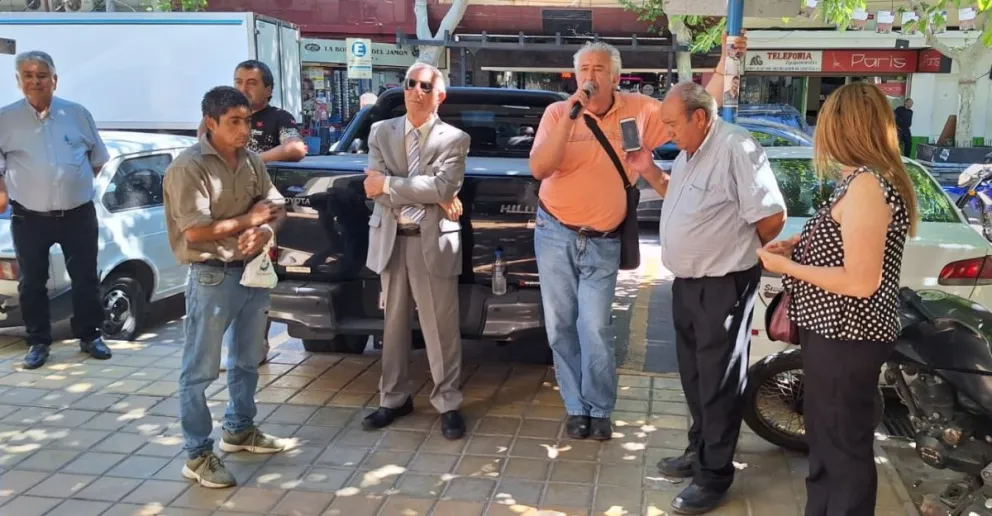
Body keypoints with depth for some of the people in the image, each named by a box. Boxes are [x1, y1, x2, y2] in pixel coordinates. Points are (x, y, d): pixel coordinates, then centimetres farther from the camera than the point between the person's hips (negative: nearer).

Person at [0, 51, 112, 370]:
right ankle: (38, 342, 22)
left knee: (85, 279, 8)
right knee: (32, 283, 8)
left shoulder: (77, 114, 3)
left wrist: (79, 187, 10)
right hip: (28, 218, 0)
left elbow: (98, 157, 15)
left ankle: (90, 336, 23)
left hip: (78, 215, 1)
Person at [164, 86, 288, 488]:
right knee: (200, 370, 1)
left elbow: (276, 208, 10)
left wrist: (266, 231, -14)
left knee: (247, 361, 20)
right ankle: (198, 455, 10)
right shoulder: (189, 166, -15)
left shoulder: (252, 160, 6)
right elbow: (195, 231, -22)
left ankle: (239, 430, 37)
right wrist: (249, 219, -13)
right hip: (212, 277, -7)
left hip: (252, 271, 8)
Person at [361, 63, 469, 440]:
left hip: (434, 241, -3)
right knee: (394, 324, 13)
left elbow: (445, 186, -17)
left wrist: (389, 185, -14)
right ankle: (394, 398, 25)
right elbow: (375, 188, -6)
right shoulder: (381, 132, 7)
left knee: (441, 327, 2)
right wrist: (432, 197, -13)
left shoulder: (454, 139, -1)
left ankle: (448, 402, 14)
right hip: (389, 239, 3)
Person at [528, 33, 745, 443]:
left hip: (603, 243, -1)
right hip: (555, 234, 1)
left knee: (596, 330, -7)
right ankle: (576, 407, 22)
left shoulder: (639, 110, -3)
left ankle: (599, 410, 13)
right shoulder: (557, 113, -6)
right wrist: (570, 117, -25)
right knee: (561, 327, 7)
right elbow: (538, 168, -19)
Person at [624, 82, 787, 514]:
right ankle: (699, 450, 36)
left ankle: (714, 475, 12)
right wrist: (649, 172, 8)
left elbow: (772, 217, -21)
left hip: (723, 286, -9)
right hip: (686, 282, 10)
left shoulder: (735, 148, -20)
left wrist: (736, 250, -4)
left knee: (718, 381, 1)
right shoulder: (690, 153, 10)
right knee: (693, 374, 20)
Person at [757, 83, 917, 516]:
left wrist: (786, 266, -16)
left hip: (845, 339, -10)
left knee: (844, 449, 4)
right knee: (826, 442, 23)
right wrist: (802, 244, 8)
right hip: (839, 334, 10)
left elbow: (861, 282, -25)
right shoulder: (877, 178, 8)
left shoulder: (865, 185, -22)